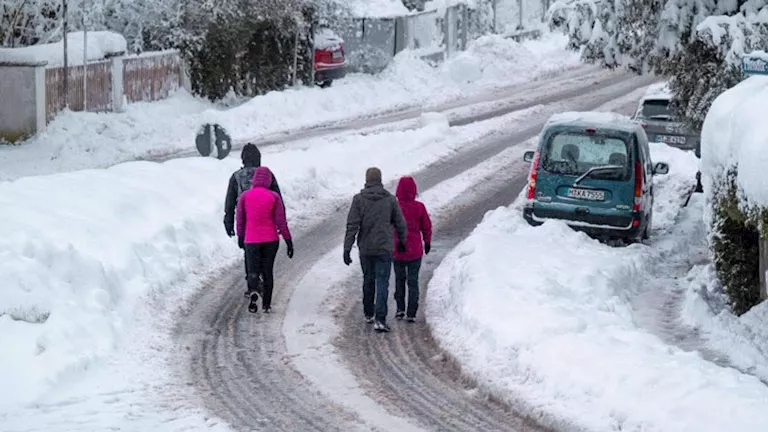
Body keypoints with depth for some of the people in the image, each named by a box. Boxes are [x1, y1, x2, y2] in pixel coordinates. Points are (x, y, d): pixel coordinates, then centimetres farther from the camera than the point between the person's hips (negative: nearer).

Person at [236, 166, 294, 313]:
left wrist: (240, 236, 18)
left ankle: (253, 292, -25)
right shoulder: (274, 196, -8)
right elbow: (281, 221, -8)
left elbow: (240, 220, 2)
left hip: (251, 240, 0)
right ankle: (266, 304, 16)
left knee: (253, 272, 6)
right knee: (267, 271, 15)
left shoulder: (245, 196, -5)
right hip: (271, 239, 0)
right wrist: (289, 241, -2)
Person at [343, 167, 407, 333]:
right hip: (384, 249, -1)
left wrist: (347, 249, -7)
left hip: (365, 249, 1)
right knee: (382, 283, -3)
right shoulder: (390, 199, -3)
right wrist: (403, 242, 22)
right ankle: (379, 319, -14)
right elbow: (400, 224, 4)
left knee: (368, 280, 20)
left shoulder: (359, 199, -5)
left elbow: (352, 226, -9)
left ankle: (369, 313, 33)